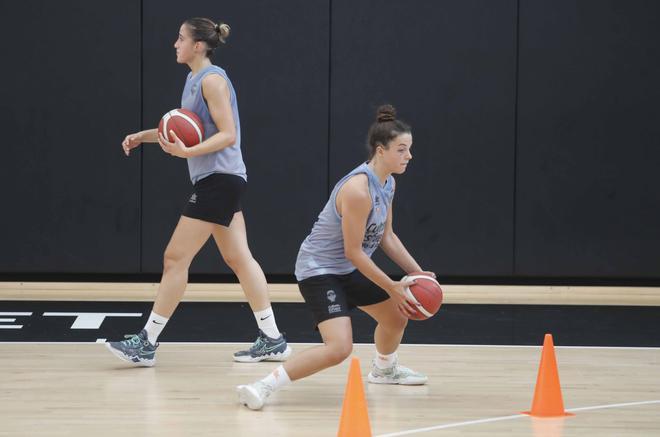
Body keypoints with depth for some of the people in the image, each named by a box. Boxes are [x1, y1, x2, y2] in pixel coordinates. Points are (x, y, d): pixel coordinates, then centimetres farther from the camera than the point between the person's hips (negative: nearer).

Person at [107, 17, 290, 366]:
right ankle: (272, 341, 11)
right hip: (216, 180, 10)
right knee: (238, 258, 9)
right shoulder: (194, 79, 15)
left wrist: (187, 152, -30)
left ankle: (147, 344, -3)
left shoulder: (212, 80, -14)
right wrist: (144, 136, 19)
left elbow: (227, 134, -19)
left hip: (219, 180, -10)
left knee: (175, 258, -7)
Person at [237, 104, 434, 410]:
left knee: (397, 315, 25)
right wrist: (392, 287, -18)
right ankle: (263, 386, -23)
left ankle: (383, 369, 54)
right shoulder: (359, 189, -28)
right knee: (339, 348, -26)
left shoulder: (388, 183, 2)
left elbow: (385, 236, 14)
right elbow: (353, 251, -24)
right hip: (319, 270, -10)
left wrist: (417, 273, 7)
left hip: (348, 270, 10)